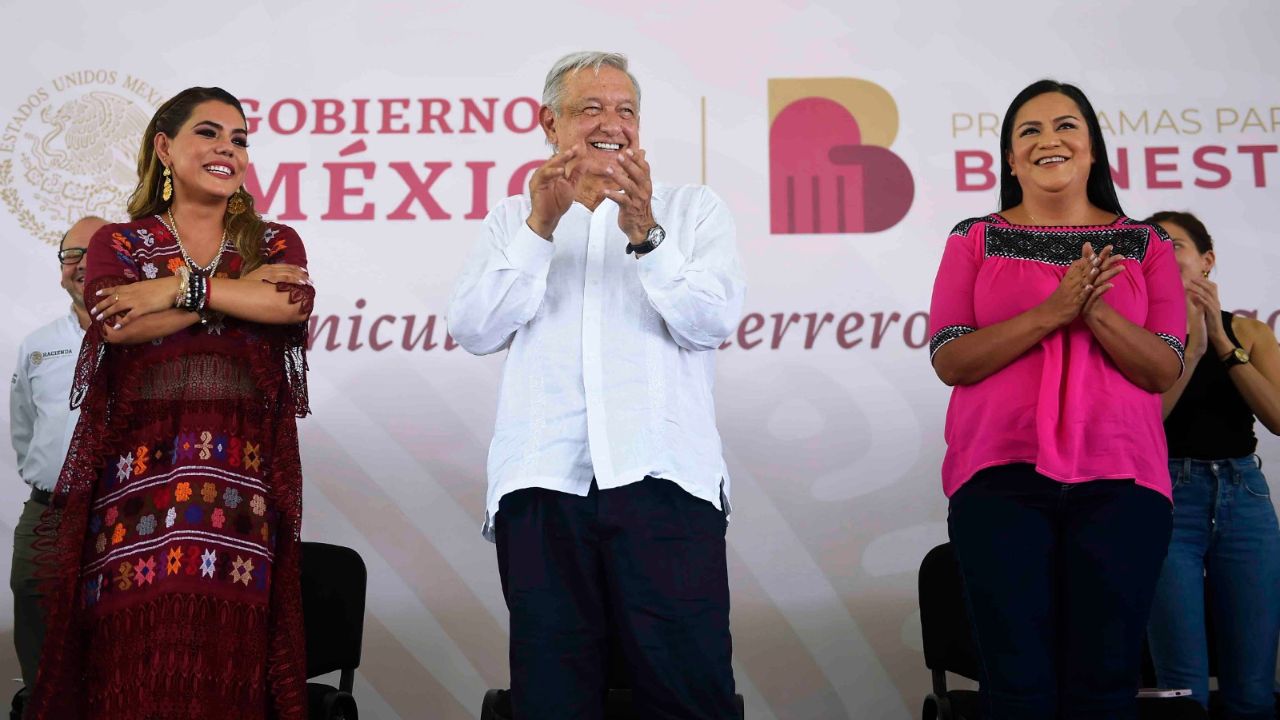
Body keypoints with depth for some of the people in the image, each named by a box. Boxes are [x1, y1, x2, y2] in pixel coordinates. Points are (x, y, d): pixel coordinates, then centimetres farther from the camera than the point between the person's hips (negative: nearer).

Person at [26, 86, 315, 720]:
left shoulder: (275, 243, 16)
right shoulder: (118, 242, 13)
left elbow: (295, 303, -7)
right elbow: (114, 321, -8)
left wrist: (180, 289, -8)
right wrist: (242, 291, -5)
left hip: (240, 474, 0)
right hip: (138, 467, 0)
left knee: (225, 654, -6)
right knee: (134, 655, -6)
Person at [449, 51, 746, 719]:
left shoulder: (693, 208, 15)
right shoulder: (513, 219, 18)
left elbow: (713, 321, -1)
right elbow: (474, 330, 3)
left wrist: (646, 235, -15)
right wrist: (540, 228, -7)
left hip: (663, 477, -1)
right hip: (542, 482, 2)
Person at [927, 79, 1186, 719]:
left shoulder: (1145, 245, 11)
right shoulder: (975, 240, 8)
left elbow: (1165, 370, 3)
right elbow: (949, 360, -3)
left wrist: (1096, 313, -15)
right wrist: (1051, 312, -14)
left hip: (1118, 482, 1)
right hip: (1000, 480, -1)